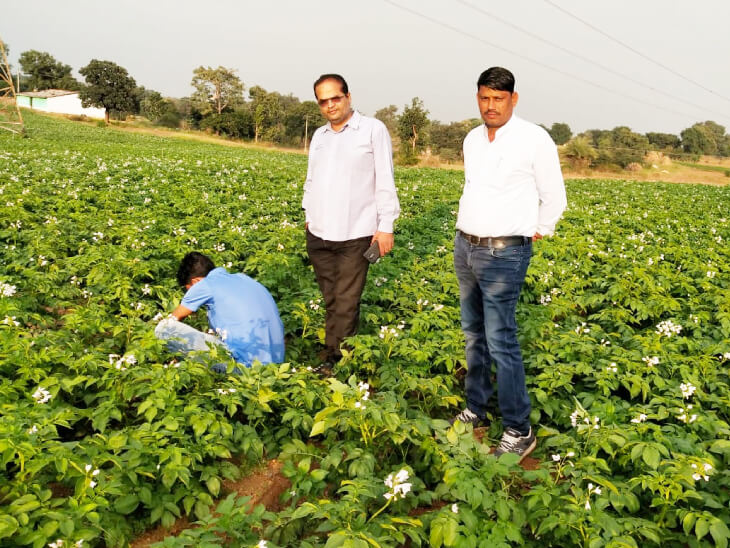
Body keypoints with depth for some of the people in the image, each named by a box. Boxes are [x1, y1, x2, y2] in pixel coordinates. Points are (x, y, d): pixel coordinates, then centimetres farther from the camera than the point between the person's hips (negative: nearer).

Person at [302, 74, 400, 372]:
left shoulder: (373, 129, -3)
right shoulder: (319, 135, 15)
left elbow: (385, 182, -6)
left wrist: (386, 227, -9)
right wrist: (309, 216, 18)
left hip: (355, 234, -5)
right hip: (319, 234, 6)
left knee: (346, 302, -4)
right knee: (330, 300, 11)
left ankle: (334, 359, 6)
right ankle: (335, 355, 21)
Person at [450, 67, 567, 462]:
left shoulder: (534, 139, -11)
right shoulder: (472, 140, 9)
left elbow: (554, 199, -2)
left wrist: (536, 233, 4)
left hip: (504, 254, -7)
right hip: (465, 247, 7)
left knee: (501, 341, -8)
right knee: (473, 333, 14)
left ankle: (519, 431, 5)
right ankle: (475, 409, 28)